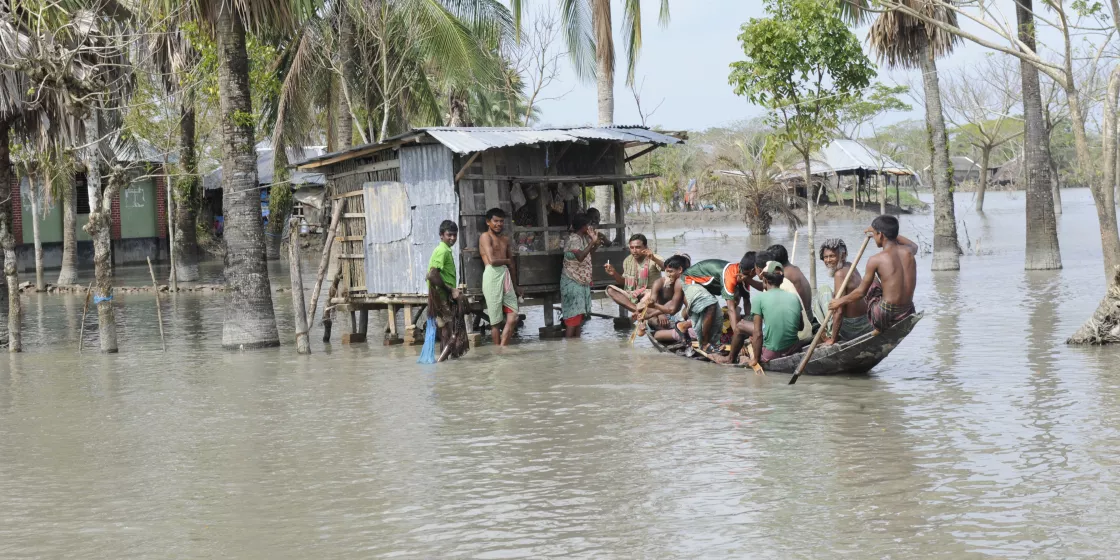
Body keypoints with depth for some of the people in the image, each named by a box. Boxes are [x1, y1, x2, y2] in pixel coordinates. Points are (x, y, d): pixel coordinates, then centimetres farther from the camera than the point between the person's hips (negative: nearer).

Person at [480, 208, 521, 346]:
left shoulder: (505, 239, 21)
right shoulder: (485, 236, -1)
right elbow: (492, 260, -13)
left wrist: (515, 285, 23)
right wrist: (507, 261, 5)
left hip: (506, 276, 7)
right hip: (492, 276, -7)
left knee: (513, 318, -3)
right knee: (495, 319, -1)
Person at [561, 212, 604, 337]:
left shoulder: (583, 238, 10)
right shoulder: (574, 239, -19)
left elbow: (587, 254, 26)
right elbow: (580, 257, -34)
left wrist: (596, 244, 9)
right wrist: (592, 242, -32)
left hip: (581, 281, 10)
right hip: (573, 282, -10)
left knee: (580, 313, 11)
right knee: (573, 314, -11)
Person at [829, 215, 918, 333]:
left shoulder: (875, 260, -11)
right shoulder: (908, 252, 2)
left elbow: (861, 291, -1)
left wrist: (840, 301, 16)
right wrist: (889, 232, 31)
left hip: (885, 317, -5)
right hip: (907, 315, 5)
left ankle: (879, 329, 24)